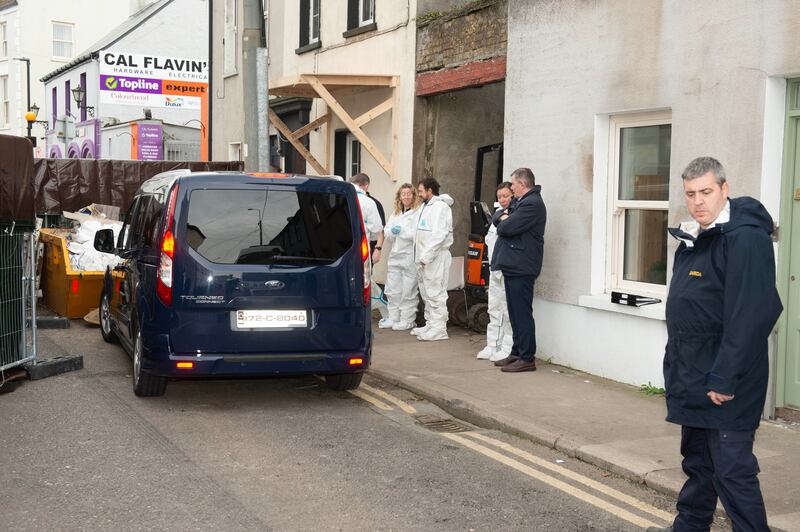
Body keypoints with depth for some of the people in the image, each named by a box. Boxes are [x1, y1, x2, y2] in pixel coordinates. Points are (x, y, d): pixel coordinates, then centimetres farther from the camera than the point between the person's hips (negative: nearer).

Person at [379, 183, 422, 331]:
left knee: (408, 291, -2)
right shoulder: (395, 214, 19)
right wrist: (392, 232, -5)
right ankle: (393, 317, 20)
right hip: (395, 256, 7)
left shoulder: (418, 212, -5)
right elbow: (386, 235, 16)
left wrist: (402, 231, -16)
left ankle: (407, 320, 6)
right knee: (392, 290, 10)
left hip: (410, 256, -7)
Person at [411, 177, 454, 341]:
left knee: (435, 294, -8)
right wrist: (420, 257, 11)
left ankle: (439, 329, -5)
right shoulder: (424, 206, 18)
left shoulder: (440, 207, -12)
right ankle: (430, 324, 25)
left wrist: (426, 256, -22)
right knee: (426, 294, 15)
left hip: (436, 257, -10)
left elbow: (439, 235, -21)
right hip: (424, 257, 10)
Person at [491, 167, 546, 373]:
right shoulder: (522, 202, 20)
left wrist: (502, 223, 1)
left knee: (522, 313, -7)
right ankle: (517, 353, 22)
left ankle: (527, 358, -4)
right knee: (515, 312, 14)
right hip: (512, 266, 10)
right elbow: (497, 218, 18)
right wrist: (503, 217, -3)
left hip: (521, 268, -10)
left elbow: (507, 227, -21)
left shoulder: (532, 204, -14)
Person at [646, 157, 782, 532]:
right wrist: (677, 365, 17)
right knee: (697, 462, 21)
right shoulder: (693, 237, 12)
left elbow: (750, 316, -24)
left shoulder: (745, 238, -19)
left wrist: (724, 378, -24)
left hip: (725, 384, -9)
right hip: (693, 377, 9)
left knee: (731, 469, -4)